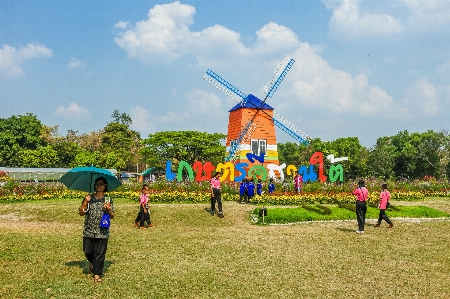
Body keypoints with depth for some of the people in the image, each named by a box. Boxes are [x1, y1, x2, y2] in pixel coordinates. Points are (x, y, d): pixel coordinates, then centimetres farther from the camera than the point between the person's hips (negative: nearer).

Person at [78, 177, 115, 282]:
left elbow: (112, 216, 5)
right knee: (87, 251, 6)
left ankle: (97, 274, 11)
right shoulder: (88, 198, 4)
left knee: (100, 253, 0)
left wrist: (109, 210, -15)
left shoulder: (108, 200, 3)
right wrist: (85, 202, -13)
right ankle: (92, 263, 39)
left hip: (102, 231, -1)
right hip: (89, 231, 1)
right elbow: (81, 213, 1)